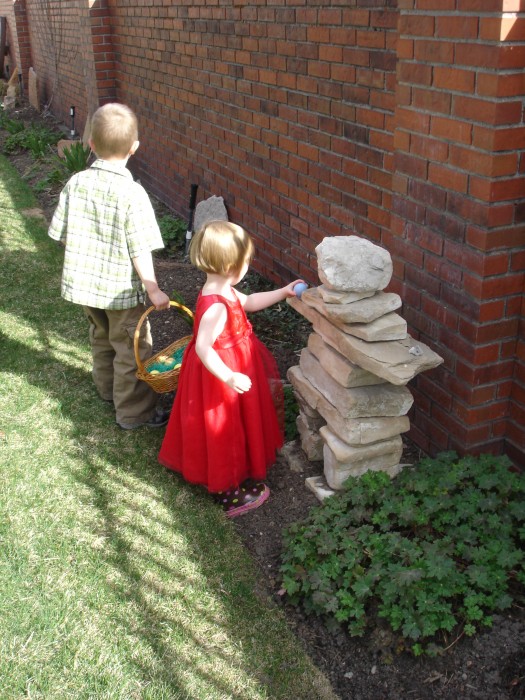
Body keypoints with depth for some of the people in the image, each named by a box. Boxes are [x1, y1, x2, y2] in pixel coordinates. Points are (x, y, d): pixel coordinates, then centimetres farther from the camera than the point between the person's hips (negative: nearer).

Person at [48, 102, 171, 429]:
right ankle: (134, 412, 20)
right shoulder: (132, 193, -21)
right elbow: (139, 250, -21)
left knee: (102, 338, 28)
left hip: (83, 282, 6)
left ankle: (107, 387, 47)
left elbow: (63, 234, 1)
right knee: (133, 350, 9)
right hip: (121, 289, -6)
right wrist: (153, 289, -12)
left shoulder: (76, 183, -6)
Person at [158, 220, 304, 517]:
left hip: (233, 366, 10)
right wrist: (228, 377, -41)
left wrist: (283, 292, 17)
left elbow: (248, 302, 17)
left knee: (231, 430, 26)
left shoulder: (222, 290, 0)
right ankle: (229, 491, 25)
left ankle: (230, 478, 46)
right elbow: (203, 347, -35)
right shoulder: (216, 306, -32)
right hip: (221, 377, -10)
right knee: (225, 432, 7)